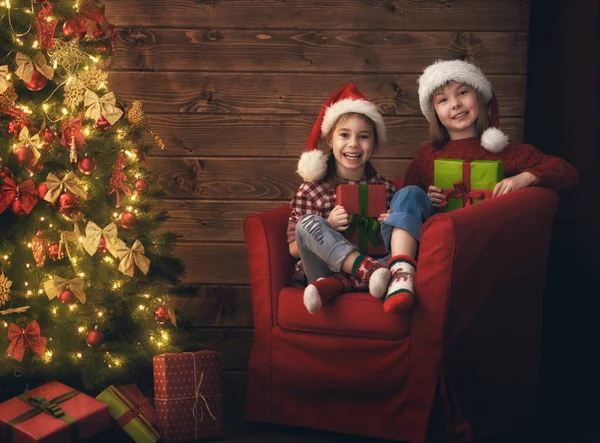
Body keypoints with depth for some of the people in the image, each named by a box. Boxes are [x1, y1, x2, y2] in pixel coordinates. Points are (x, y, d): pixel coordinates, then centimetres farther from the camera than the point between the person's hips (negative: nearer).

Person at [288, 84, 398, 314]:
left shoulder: (385, 189, 8)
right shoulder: (311, 190, 3)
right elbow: (294, 249, 2)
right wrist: (327, 227, -16)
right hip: (325, 269, -1)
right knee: (308, 223, -26)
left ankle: (333, 285, -33)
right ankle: (369, 269, -42)